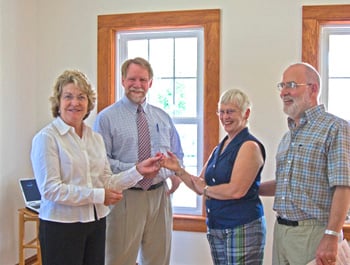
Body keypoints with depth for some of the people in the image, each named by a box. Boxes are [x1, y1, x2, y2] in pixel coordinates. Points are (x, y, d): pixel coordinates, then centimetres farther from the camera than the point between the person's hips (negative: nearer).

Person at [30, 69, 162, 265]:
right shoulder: (46, 138, -10)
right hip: (62, 225, -6)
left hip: (96, 222, 6)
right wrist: (99, 196, -16)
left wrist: (138, 171, -6)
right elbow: (50, 189, -17)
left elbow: (106, 182, 7)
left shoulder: (96, 138, 9)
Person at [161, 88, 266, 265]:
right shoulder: (219, 148, 13)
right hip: (216, 230, 8)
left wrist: (206, 190, -7)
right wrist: (178, 170, -2)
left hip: (242, 229, -7)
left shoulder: (249, 146, -12)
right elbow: (200, 185, 13)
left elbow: (236, 190, -22)